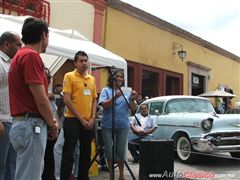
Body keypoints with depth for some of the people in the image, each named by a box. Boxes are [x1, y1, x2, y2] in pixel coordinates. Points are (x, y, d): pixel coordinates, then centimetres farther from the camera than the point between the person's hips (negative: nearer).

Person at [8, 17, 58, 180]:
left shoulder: (21, 55, 15)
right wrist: (52, 124, -3)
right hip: (31, 126, -10)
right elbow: (41, 100, -18)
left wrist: (48, 121, 15)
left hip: (25, 124, 10)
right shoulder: (31, 56, -14)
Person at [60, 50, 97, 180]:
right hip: (73, 120, -6)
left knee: (86, 153, 13)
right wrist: (81, 119, -12)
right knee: (68, 154, -1)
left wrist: (92, 118, 0)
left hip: (88, 122, 6)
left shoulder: (92, 79, 13)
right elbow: (67, 100, -11)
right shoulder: (69, 76, -4)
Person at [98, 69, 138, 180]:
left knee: (121, 151, 6)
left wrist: (132, 100, -16)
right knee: (110, 151, 4)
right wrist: (114, 97, -25)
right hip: (108, 126, -1)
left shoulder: (127, 92, 9)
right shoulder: (106, 90, 4)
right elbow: (104, 105, -11)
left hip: (123, 126, 1)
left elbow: (134, 109, 3)